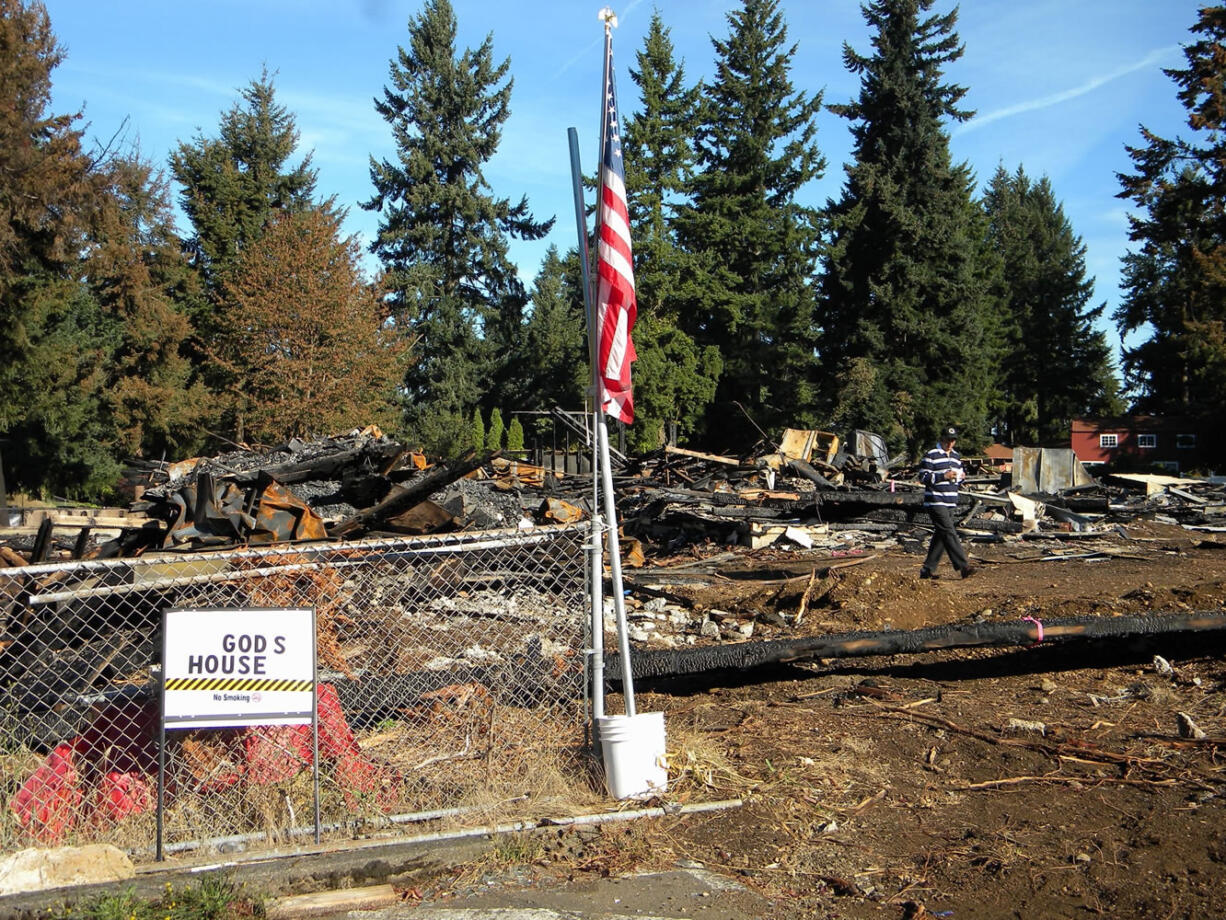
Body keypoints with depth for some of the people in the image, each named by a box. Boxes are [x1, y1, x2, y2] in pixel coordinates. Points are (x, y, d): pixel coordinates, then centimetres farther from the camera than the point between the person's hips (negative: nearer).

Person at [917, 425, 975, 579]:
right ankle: (963, 567, -17)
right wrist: (944, 476, -19)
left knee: (941, 535, 8)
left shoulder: (956, 456, 16)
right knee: (949, 533, -14)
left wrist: (961, 477, 2)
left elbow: (959, 474, 27)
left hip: (950, 503, 8)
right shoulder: (931, 456, -8)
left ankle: (928, 569, 14)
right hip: (935, 502, -8)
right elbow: (923, 477, -11)